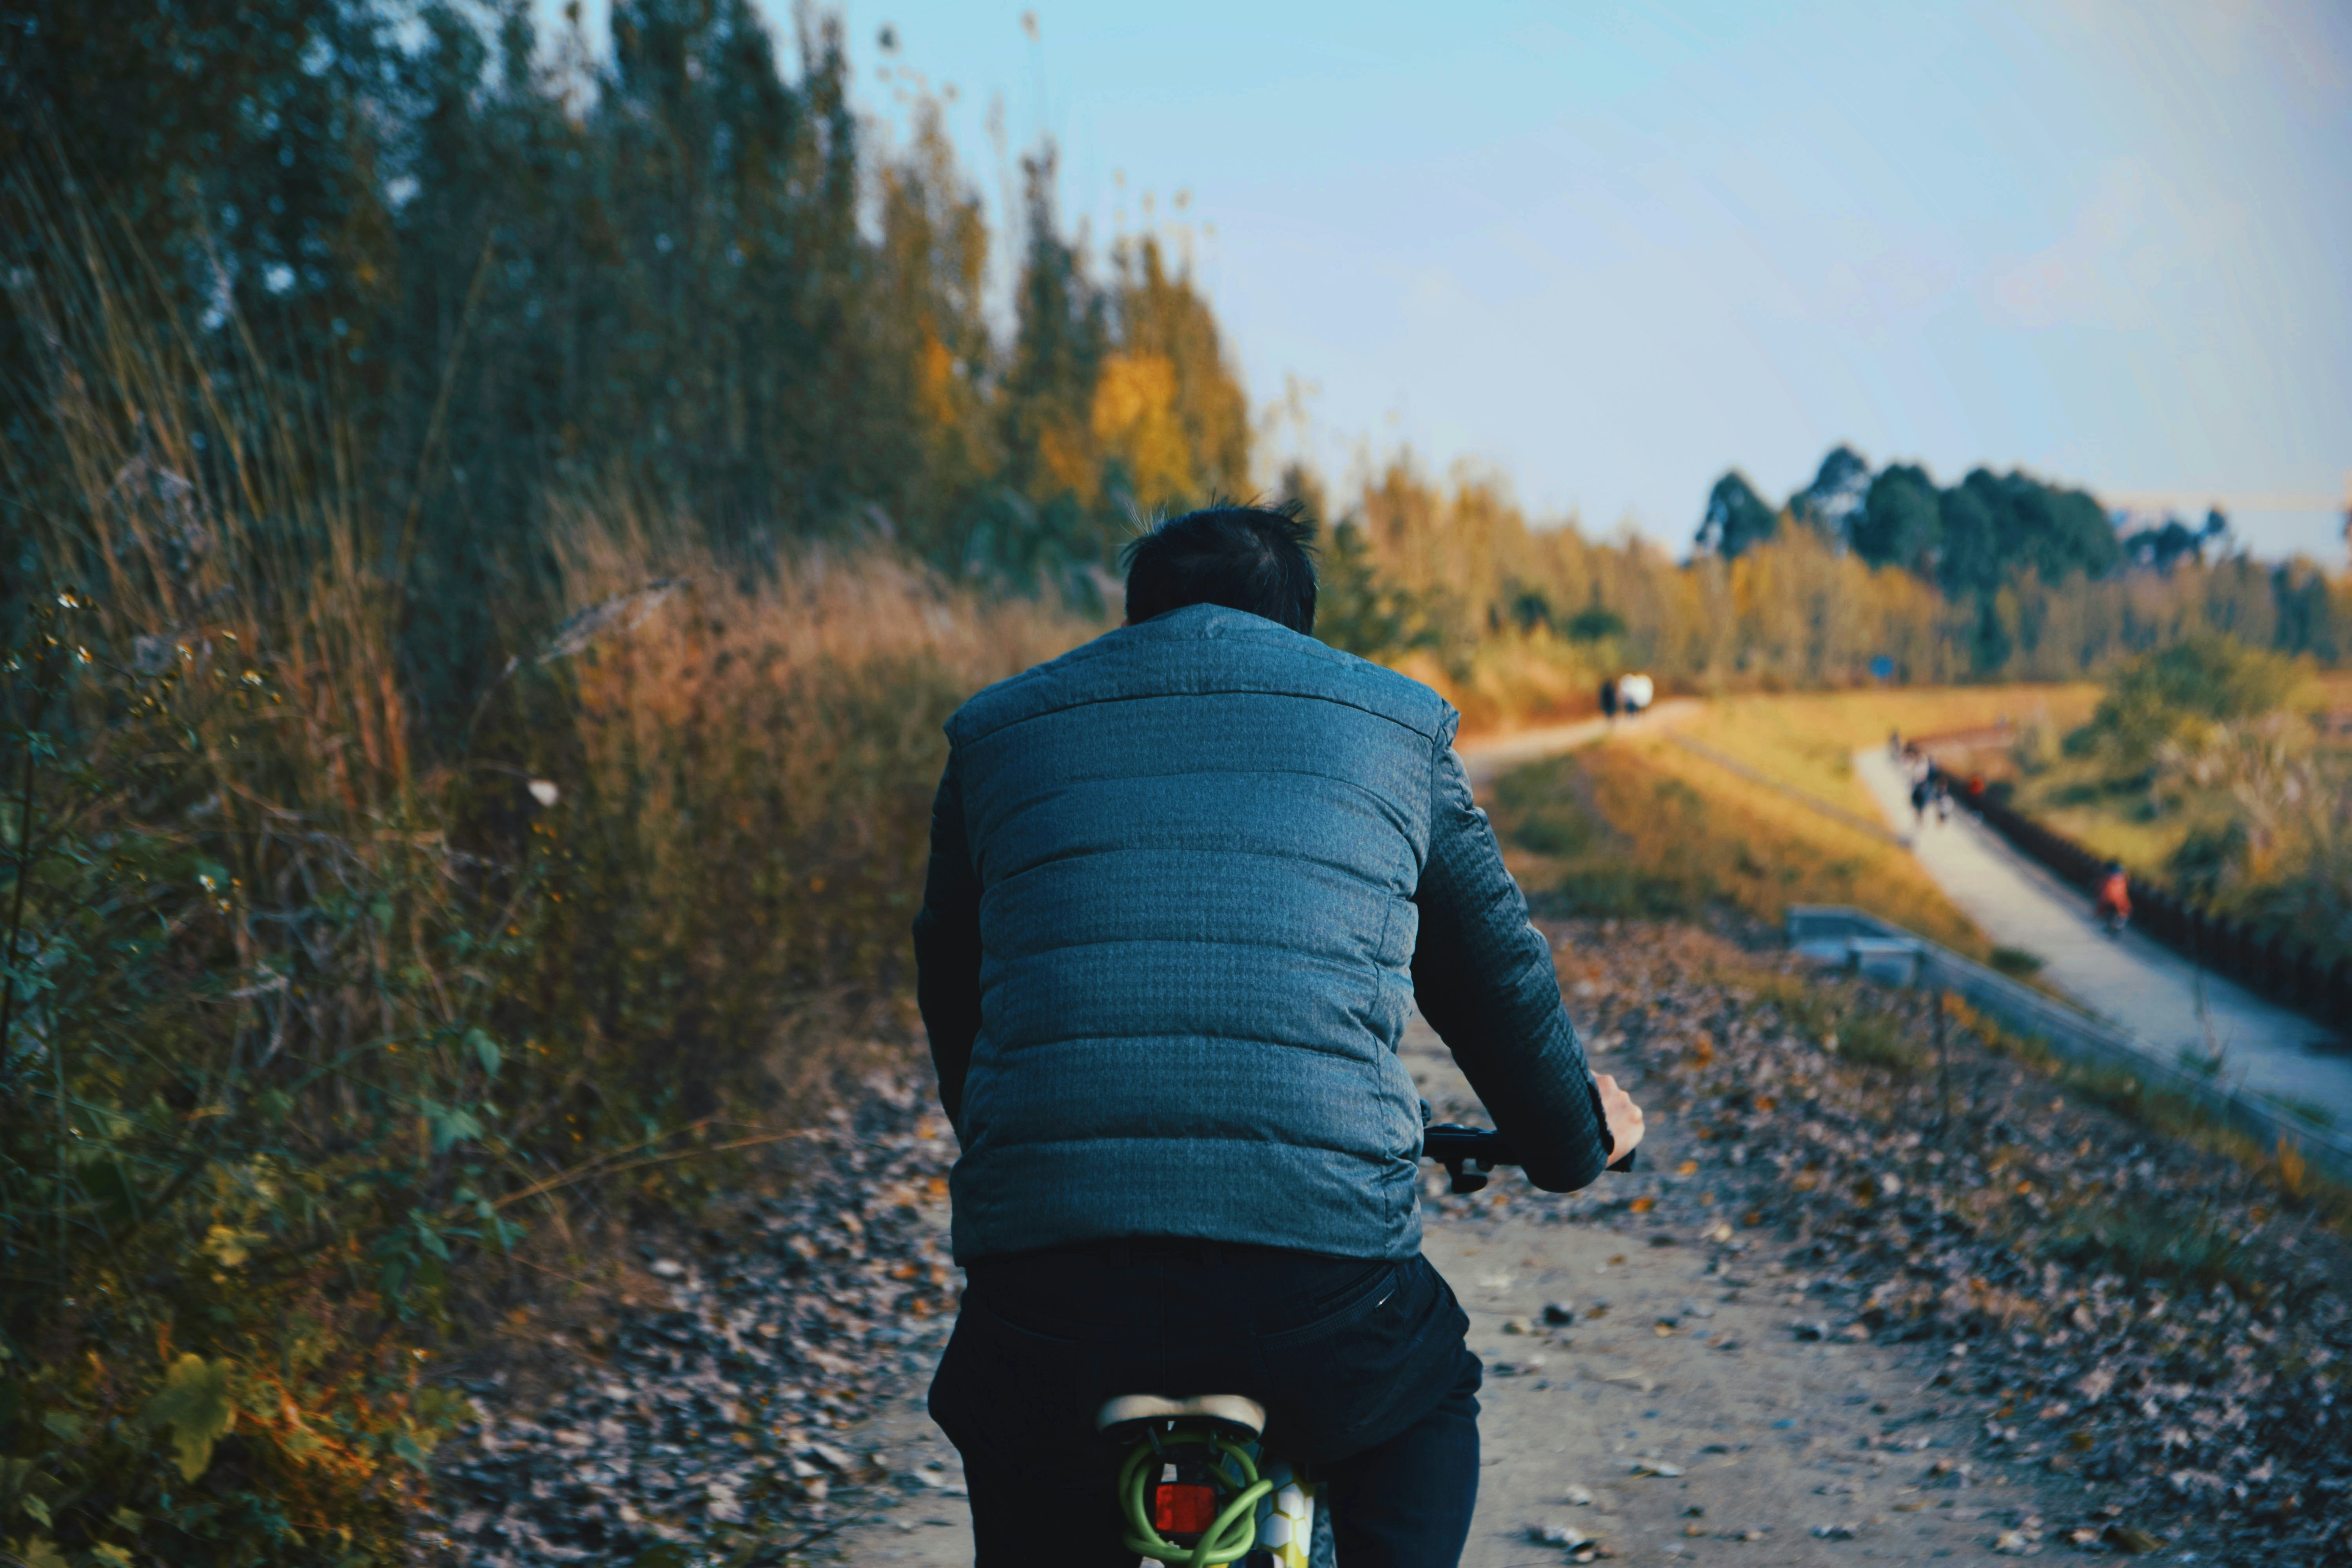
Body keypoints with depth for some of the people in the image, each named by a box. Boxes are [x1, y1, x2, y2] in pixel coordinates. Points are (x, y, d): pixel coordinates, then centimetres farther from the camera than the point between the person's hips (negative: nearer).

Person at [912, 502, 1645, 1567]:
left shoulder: (998, 732, 21)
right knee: (1429, 1403, 34)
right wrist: (1574, 1140, 45)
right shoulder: (1392, 725, 18)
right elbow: (1497, 977, 25)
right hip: (1318, 1295, 0)